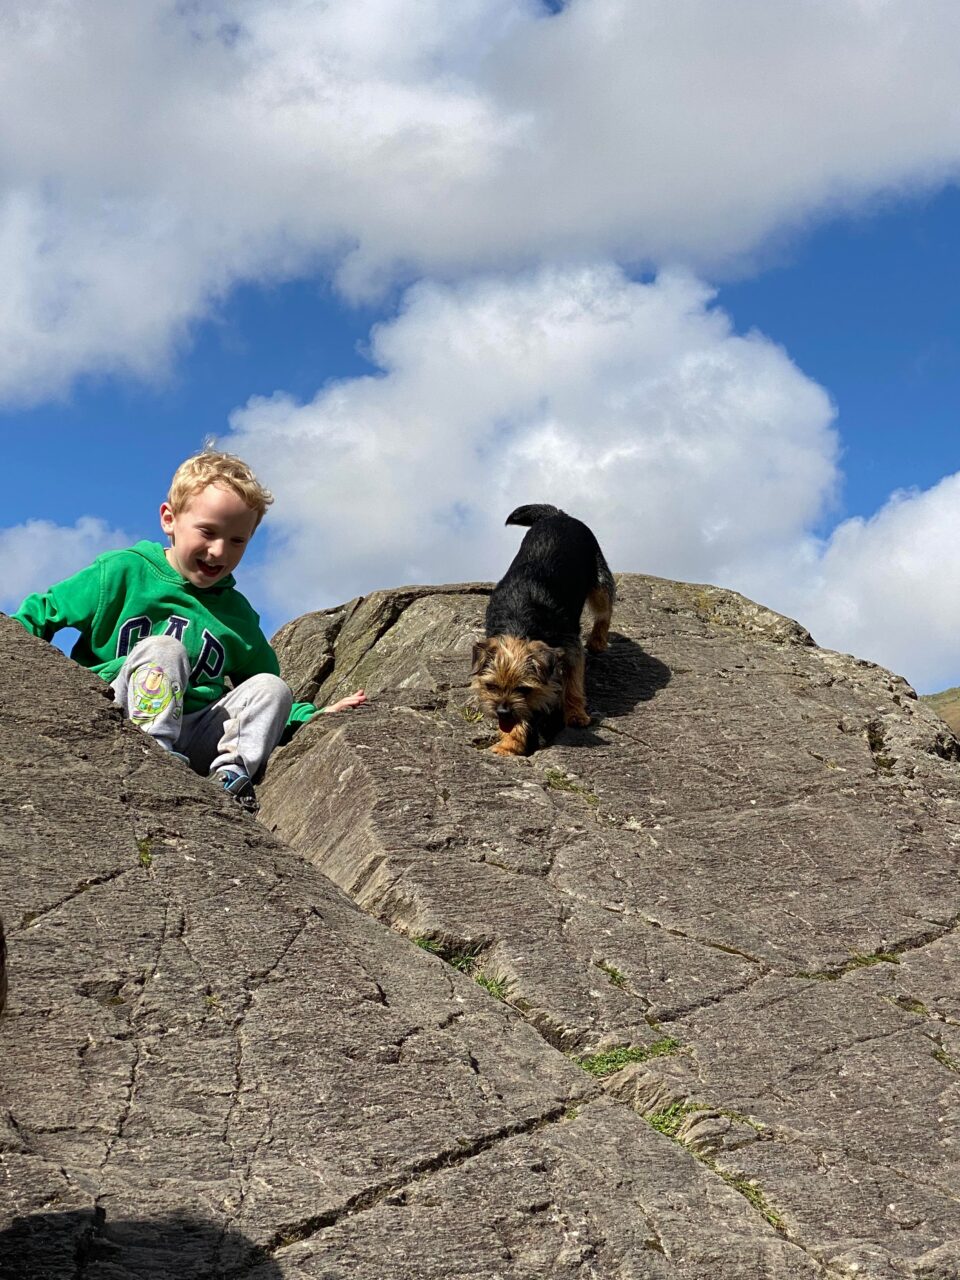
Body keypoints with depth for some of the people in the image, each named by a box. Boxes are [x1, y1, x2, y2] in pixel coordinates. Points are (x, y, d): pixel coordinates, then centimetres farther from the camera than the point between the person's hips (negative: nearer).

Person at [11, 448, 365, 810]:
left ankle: (232, 771, -27)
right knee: (163, 649, -27)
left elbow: (264, 699, 23)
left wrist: (315, 716, 7)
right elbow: (40, 613, 7)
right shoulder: (122, 572, 3)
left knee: (270, 687, -10)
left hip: (191, 741, 4)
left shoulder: (238, 615, 15)